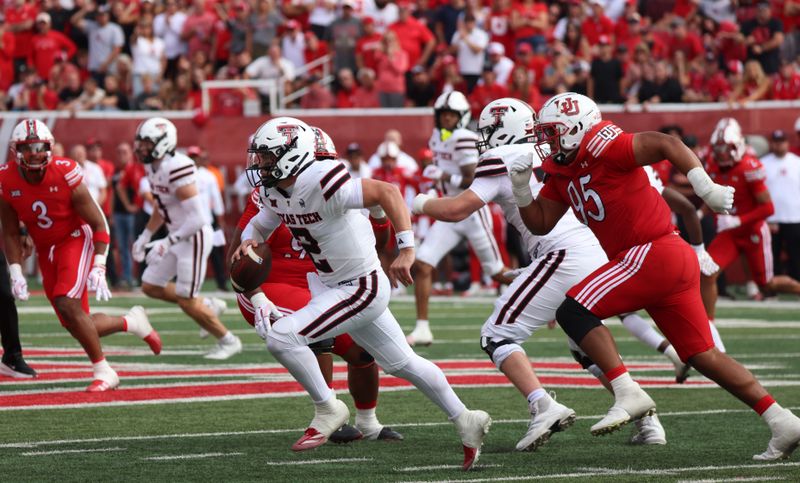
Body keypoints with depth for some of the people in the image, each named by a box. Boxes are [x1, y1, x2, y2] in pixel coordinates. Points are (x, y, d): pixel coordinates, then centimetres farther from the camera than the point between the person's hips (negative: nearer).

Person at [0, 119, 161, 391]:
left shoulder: (65, 174, -23)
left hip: (76, 239, -5)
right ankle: (131, 323, 31)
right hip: (46, 249, 5)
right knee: (77, 327, 3)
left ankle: (103, 372, -12)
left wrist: (99, 269, -20)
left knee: (67, 305, -26)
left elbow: (98, 225, -14)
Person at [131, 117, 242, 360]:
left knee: (186, 301, -5)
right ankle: (209, 307, 25)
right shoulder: (152, 168, 4)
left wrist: (168, 243, -29)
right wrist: (144, 237, 17)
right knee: (150, 286, 12)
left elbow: (196, 218, -27)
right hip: (178, 236, 10)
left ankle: (228, 341, 14)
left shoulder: (177, 169, -26)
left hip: (195, 236, -10)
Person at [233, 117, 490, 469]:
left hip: (362, 288, -10)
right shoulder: (276, 192, 0)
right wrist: (249, 240, -7)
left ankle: (328, 410, -1)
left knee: (282, 337, -19)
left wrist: (406, 251, -37)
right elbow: (259, 225, 18)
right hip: (336, 286, 10)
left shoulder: (322, 185, -27)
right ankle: (464, 420, 33)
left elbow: (387, 192, -31)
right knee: (402, 363, 20)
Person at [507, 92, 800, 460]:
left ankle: (628, 394, -19)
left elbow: (666, 144, -19)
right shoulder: (563, 174, 16)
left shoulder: (601, 147, -11)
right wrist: (521, 187, 2)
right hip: (674, 262, 10)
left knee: (573, 312, -11)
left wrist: (706, 189, -28)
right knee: (702, 355, 10)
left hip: (652, 254, -10)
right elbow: (540, 224, 18)